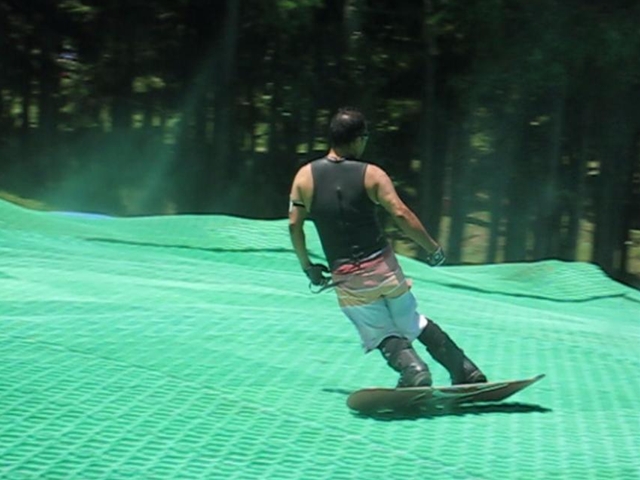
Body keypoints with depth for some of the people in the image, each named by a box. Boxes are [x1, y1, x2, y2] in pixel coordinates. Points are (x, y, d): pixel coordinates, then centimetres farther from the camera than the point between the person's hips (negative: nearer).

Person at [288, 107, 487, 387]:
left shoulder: (305, 176, -1)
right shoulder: (371, 175, -7)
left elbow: (294, 224, -1)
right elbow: (401, 215, -12)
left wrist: (307, 266, 12)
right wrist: (433, 248, -1)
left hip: (346, 278, 0)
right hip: (384, 267, 0)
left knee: (383, 334, 9)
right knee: (414, 323, 18)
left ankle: (411, 366, -18)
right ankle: (466, 371, 19)